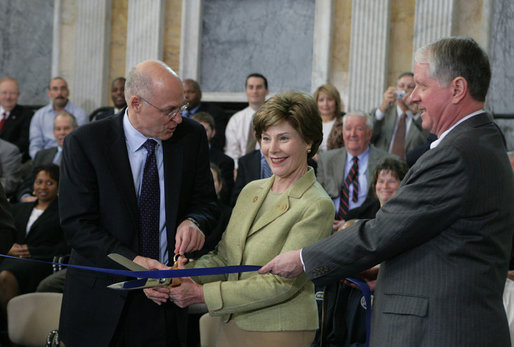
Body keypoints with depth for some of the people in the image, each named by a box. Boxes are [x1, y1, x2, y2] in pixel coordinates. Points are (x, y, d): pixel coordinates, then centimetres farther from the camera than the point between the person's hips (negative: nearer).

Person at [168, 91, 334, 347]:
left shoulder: (317, 206, -15)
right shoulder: (251, 191, 8)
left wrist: (201, 293, -19)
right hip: (231, 326, 6)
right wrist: (186, 275, -11)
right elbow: (223, 256, 10)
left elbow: (282, 283, -18)